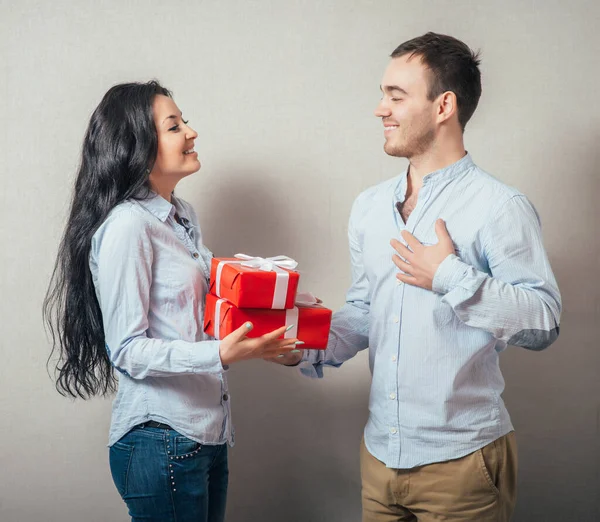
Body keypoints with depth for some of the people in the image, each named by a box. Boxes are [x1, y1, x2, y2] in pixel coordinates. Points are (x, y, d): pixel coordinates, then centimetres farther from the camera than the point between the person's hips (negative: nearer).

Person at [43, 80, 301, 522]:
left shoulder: (183, 215, 12)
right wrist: (219, 355, -29)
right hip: (161, 441, -9)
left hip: (207, 431, 9)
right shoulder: (126, 226, -17)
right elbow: (126, 350, -18)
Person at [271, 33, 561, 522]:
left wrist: (451, 276, -22)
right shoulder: (369, 206, 8)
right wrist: (309, 348, -3)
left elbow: (544, 322, -17)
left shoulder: (499, 207, -14)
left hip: (460, 461, -6)